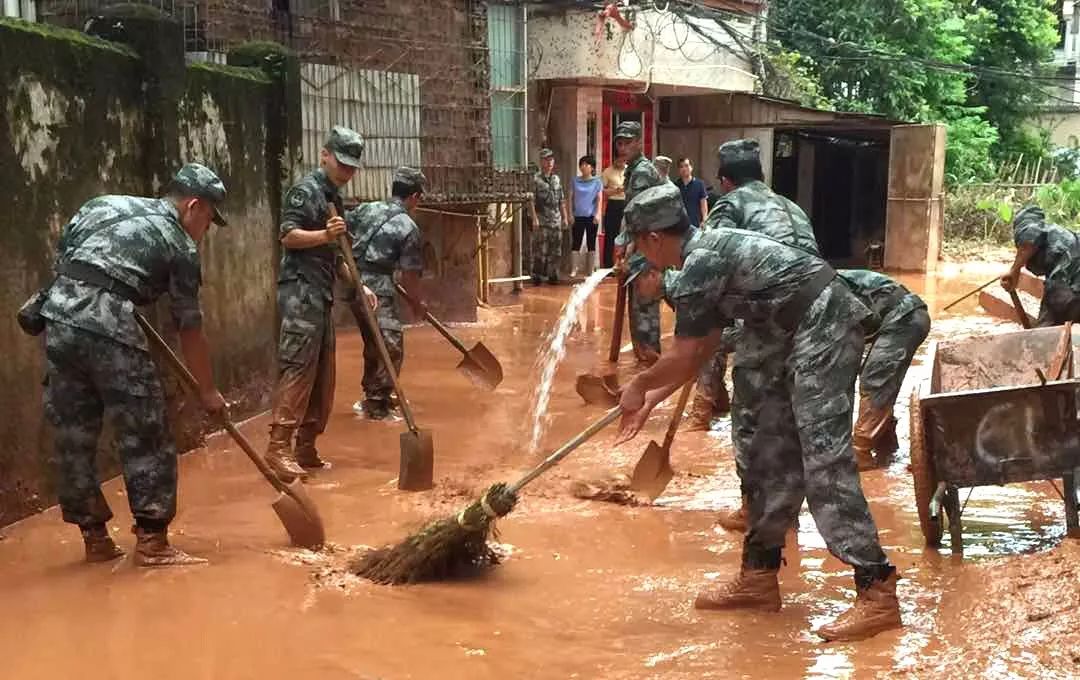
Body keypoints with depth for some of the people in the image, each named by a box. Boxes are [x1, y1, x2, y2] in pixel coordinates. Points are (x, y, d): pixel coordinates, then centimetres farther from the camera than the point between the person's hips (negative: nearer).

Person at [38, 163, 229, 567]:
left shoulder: (104, 204, 23)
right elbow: (190, 330, 12)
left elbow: (60, 254, 21)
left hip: (59, 316, 6)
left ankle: (94, 537, 24)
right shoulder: (180, 245, 9)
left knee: (72, 438, 13)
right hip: (109, 327, -6)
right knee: (145, 437, 5)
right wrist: (208, 390, 21)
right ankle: (151, 541, 8)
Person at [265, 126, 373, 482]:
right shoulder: (306, 190, -6)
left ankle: (306, 448, 13)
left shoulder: (333, 198, 22)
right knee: (298, 367, -15)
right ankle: (278, 446, -16)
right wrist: (324, 235, -29)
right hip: (300, 291, -10)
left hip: (321, 294, 10)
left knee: (322, 373, 9)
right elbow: (288, 236, -15)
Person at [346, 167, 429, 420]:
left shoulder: (367, 209, 9)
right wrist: (418, 303, 10)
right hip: (378, 289, -8)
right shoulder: (408, 228, -8)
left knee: (373, 343, 21)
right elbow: (409, 275, -6)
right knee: (391, 347, -2)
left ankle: (372, 394, 33)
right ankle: (376, 404, -1)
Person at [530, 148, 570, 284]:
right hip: (542, 221, -5)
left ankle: (552, 275, 15)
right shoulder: (535, 179, -4)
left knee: (555, 250, 7)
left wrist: (565, 217, 13)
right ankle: (536, 276, 3)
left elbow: (562, 200, 17)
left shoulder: (557, 179, 14)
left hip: (556, 221, 5)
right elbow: (531, 201, -10)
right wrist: (534, 218, -16)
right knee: (540, 250, -5)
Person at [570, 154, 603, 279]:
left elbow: (599, 199, -2)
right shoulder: (576, 181, 7)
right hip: (578, 216, 2)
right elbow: (572, 197, 10)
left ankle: (591, 269, 12)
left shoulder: (597, 181, 2)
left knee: (591, 243, 6)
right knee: (576, 242, -1)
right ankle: (574, 269, 2)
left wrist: (598, 214, -13)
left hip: (591, 216, -1)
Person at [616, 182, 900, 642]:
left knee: (824, 461, -13)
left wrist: (637, 388, 9)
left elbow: (683, 357, -8)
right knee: (773, 457, 12)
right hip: (807, 336, 11)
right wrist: (651, 401, 26)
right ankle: (759, 575, 20)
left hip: (824, 328, -11)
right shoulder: (710, 254, 17)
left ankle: (877, 591, -12)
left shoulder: (699, 263, -14)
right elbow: (701, 351, 23)